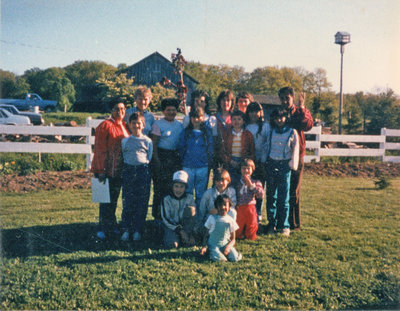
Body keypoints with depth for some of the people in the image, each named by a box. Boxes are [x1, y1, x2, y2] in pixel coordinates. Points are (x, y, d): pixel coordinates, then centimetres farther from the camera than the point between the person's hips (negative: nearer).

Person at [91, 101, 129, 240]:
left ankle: (111, 226, 27)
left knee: (114, 199, 15)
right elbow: (100, 149, -12)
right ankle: (104, 228, 11)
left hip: (119, 170, 6)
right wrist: (101, 171, -16)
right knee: (106, 200, -1)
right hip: (106, 170, -6)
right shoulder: (105, 125, -10)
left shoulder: (124, 126, 11)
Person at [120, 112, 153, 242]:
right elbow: (123, 157, 14)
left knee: (142, 202, 0)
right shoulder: (125, 141, 11)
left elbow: (150, 158, 10)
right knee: (127, 201, 0)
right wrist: (126, 168, 4)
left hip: (143, 171, -1)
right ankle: (126, 230, 9)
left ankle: (137, 230, 10)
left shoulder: (148, 141, 8)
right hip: (128, 171, 1)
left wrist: (146, 169, 1)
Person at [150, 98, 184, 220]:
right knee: (160, 187, -5)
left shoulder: (179, 125, 15)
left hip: (175, 157, 5)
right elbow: (153, 143, -6)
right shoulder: (158, 124, -1)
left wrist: (181, 158, 12)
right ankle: (158, 215, 3)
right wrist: (156, 159, -14)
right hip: (161, 156, -5)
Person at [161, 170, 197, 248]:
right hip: (171, 226, -1)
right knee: (172, 244, -31)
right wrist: (178, 229, -18)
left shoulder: (189, 198, 1)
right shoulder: (166, 199, -5)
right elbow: (165, 218, -9)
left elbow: (194, 215, -4)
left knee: (189, 209, -26)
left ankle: (187, 235, -16)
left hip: (186, 225, 1)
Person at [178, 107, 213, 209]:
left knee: (201, 193, 7)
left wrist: (209, 162, 2)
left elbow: (210, 149, 8)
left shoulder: (207, 132, 5)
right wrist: (183, 161, 3)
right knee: (187, 192, 5)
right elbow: (181, 148, 8)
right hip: (188, 167, 0)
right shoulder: (185, 132, 5)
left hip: (203, 167, 0)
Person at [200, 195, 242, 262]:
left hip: (226, 244, 2)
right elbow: (206, 234, 5)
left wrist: (228, 246, -16)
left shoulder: (231, 220, 5)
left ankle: (225, 252, 6)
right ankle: (212, 252, 2)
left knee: (235, 258, -23)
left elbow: (233, 239, 5)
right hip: (214, 244, -2)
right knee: (220, 259, -30)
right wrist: (204, 246, -11)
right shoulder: (212, 218, 1)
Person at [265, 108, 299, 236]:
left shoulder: (292, 132, 3)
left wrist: (292, 163, -2)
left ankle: (284, 226, 4)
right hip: (271, 164, 3)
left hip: (284, 165, -3)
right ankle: (271, 223, 13)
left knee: (283, 197, -3)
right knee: (271, 196, 5)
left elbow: (295, 148, 4)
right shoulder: (271, 132, 11)